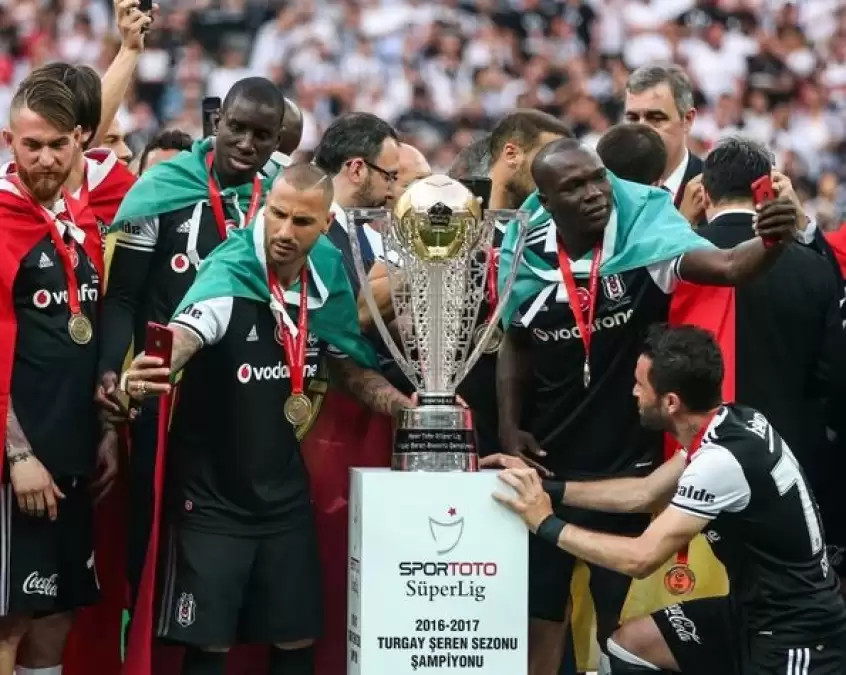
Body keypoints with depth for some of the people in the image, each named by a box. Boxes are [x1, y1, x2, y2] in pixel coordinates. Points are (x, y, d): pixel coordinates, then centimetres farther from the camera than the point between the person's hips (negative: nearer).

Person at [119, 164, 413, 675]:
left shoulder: (329, 275, -3)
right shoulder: (230, 273, -21)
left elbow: (350, 365, 14)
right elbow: (185, 332, -43)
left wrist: (405, 405, -2)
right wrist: (150, 369, -64)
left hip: (285, 495, 5)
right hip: (212, 497, -5)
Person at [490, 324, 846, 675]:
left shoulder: (722, 460, -26)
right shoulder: (729, 423, 0)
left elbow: (640, 557, -22)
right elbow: (645, 493, 13)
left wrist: (547, 524, -12)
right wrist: (548, 488, 10)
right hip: (760, 610, 9)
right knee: (629, 644, 13)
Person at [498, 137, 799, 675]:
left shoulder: (646, 236, -14)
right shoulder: (528, 257, -5)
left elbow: (727, 267, -30)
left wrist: (772, 242, -49)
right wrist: (509, 427, 4)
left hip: (628, 462, -2)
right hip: (548, 462, 2)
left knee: (621, 614, 9)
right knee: (538, 608, 12)